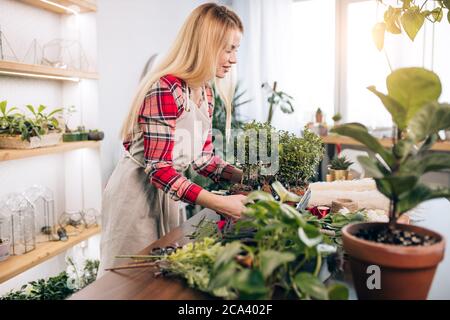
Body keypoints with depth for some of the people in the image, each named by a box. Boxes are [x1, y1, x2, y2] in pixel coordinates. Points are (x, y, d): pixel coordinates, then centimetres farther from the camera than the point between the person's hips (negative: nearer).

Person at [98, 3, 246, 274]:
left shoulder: (205, 92, 4)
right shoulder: (164, 89, -23)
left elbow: (203, 156, 8)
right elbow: (158, 168, -27)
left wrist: (245, 176, -5)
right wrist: (220, 203, -31)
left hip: (167, 192, 8)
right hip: (137, 193, -8)